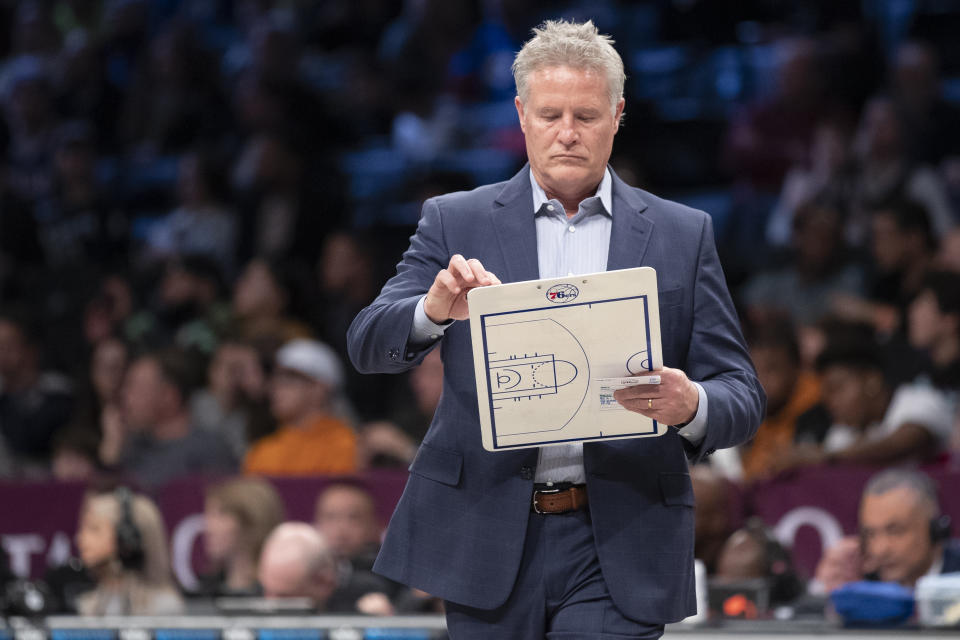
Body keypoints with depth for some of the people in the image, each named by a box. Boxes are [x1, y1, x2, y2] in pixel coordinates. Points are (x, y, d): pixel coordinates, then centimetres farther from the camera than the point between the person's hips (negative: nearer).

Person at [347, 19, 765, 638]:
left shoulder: (683, 235, 8)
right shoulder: (456, 222, 7)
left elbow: (742, 398, 6)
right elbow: (370, 346, -1)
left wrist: (691, 406, -19)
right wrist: (433, 310, -23)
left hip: (619, 543, -1)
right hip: (490, 535, 1)